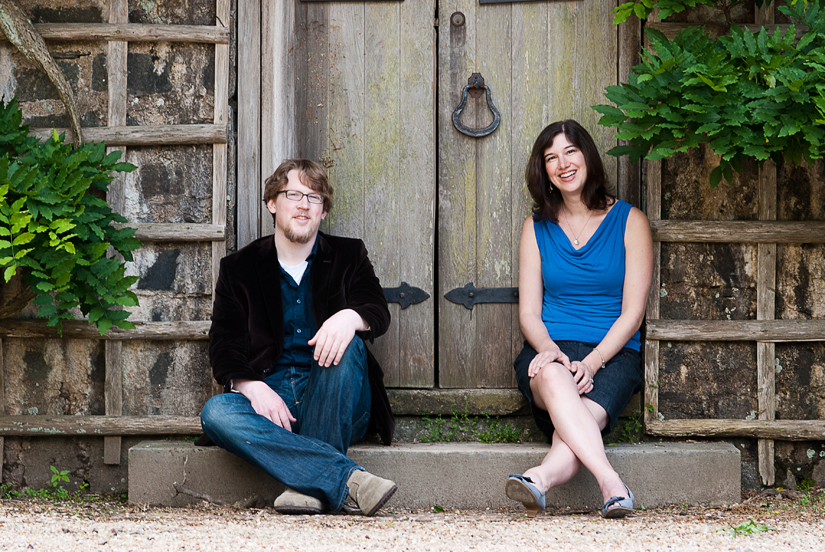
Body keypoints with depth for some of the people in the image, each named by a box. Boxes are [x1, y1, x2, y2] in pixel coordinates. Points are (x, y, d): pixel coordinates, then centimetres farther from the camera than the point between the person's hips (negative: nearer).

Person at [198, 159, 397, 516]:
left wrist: (350, 316, -29)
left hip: (335, 408, 0)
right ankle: (347, 479, -43)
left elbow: (378, 312, -3)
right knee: (216, 413, -32)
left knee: (345, 343, -30)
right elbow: (223, 346, 4)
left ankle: (308, 482, -34)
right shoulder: (239, 269, 14)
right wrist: (252, 386, -18)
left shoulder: (349, 257, 15)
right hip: (270, 397, 0)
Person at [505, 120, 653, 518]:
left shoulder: (629, 221, 8)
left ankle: (540, 478, -63)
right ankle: (611, 485, -56)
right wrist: (548, 348, -14)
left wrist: (593, 361, -15)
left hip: (612, 353, -1)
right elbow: (529, 311, 10)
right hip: (549, 350, 1)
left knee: (588, 411, -35)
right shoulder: (537, 228, 16)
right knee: (553, 377, -37)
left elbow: (632, 311, 1)